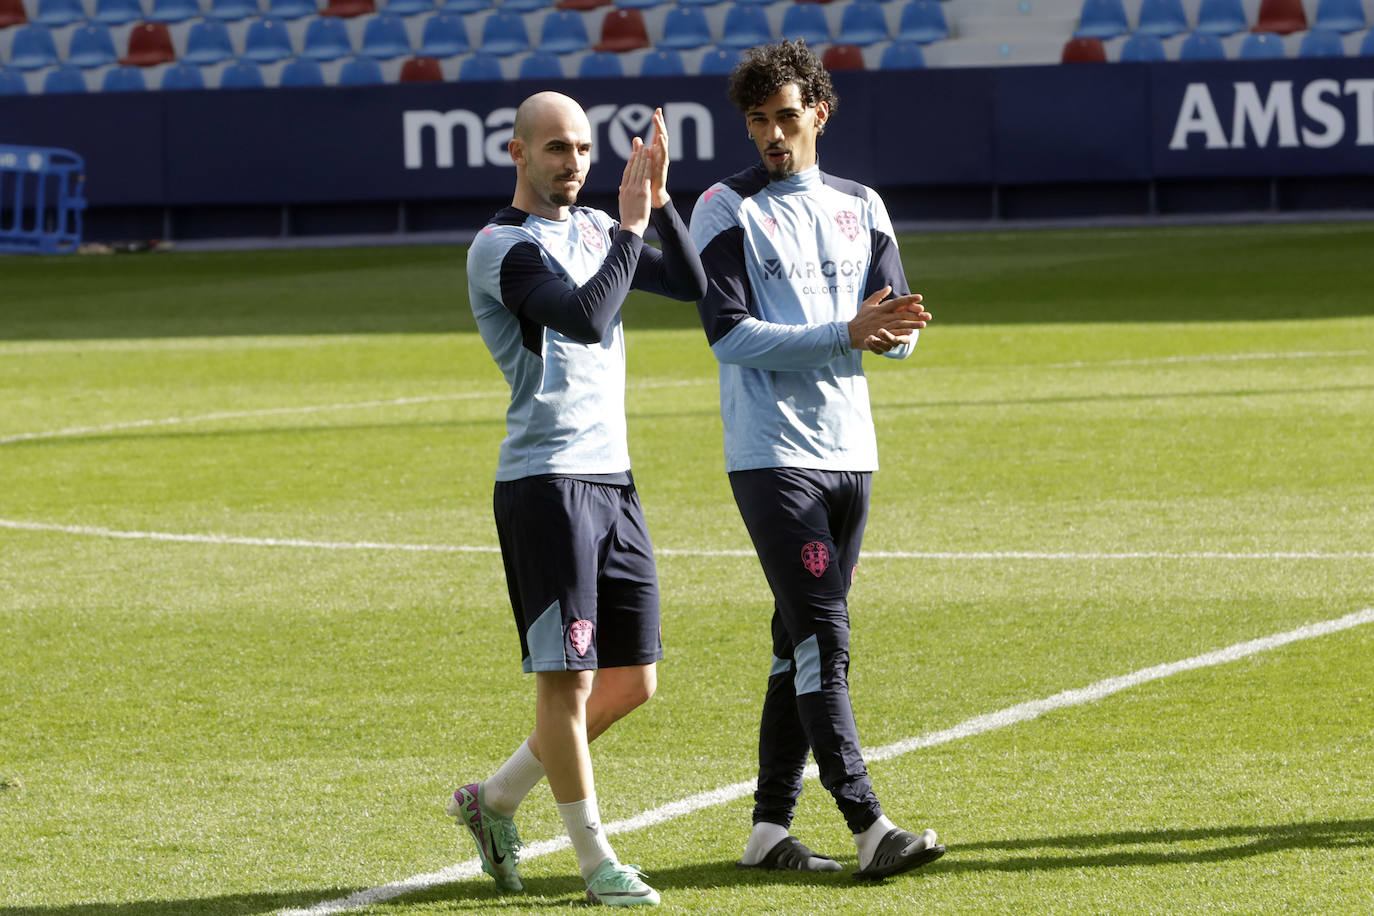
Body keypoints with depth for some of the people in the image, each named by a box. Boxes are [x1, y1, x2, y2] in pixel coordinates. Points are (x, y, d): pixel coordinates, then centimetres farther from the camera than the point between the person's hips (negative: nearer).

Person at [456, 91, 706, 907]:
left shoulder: (593, 229, 15)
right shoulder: (503, 247, -9)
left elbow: (691, 285, 8)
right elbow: (586, 319, -23)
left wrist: (659, 200, -3)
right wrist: (632, 225, -20)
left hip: (611, 479, 8)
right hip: (545, 480, -8)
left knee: (633, 681, 9)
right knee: (568, 678, -6)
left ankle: (495, 800, 22)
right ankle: (596, 860, 2)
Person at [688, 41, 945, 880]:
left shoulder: (860, 207, 13)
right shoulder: (728, 210, -3)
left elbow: (900, 331, 11)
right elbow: (730, 334, -13)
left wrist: (893, 330, -14)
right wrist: (847, 333, -21)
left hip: (849, 451, 6)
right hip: (772, 455, -6)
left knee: (806, 641, 8)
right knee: (822, 636, -13)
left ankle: (771, 826, 14)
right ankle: (867, 826, -17)